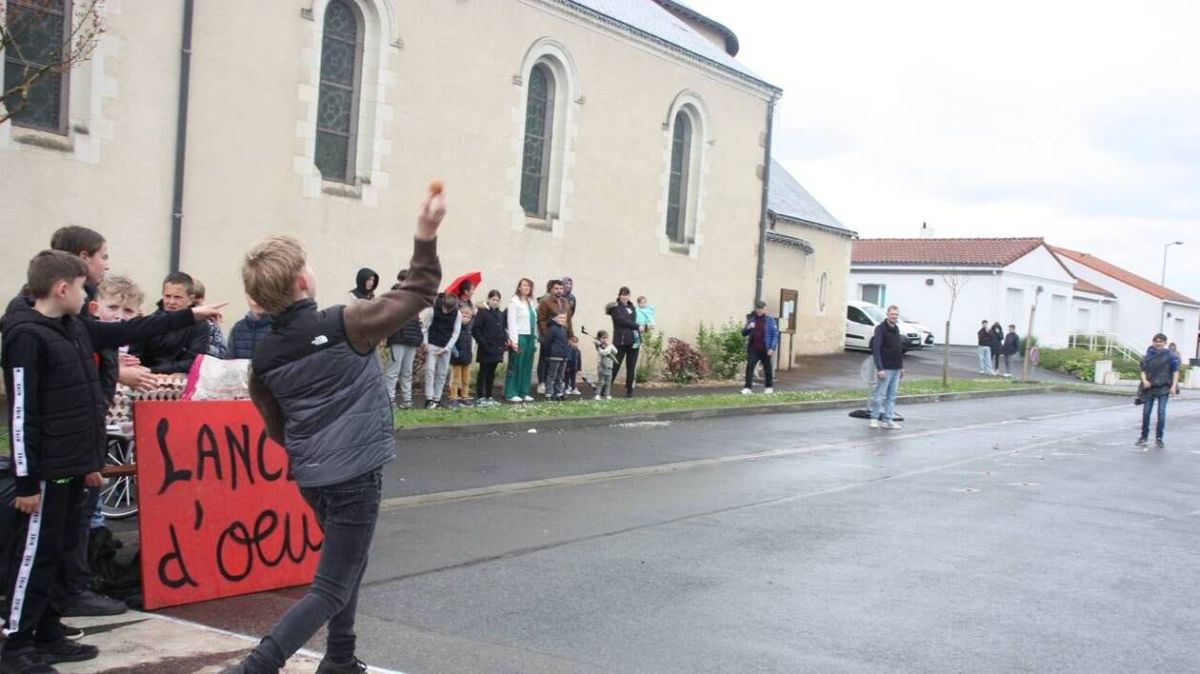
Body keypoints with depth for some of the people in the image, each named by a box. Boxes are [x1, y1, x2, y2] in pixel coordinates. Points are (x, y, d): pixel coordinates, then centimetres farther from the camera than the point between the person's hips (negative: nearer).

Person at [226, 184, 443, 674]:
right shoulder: (344, 325, -14)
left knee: (347, 562, 27)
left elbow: (278, 429, 12)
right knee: (332, 587, -3)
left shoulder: (264, 357, 2)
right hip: (354, 474, -7)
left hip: (310, 477, 7)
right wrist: (426, 235, -1)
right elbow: (418, 294, -5)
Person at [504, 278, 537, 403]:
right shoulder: (514, 301, -4)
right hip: (519, 337, -6)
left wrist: (535, 339, 10)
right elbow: (511, 321, -9)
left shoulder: (530, 302, 16)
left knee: (527, 366, 7)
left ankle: (524, 393, 14)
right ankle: (511, 394, 2)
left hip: (530, 337, 7)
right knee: (515, 366, -3)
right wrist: (514, 340, -15)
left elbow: (534, 321, 16)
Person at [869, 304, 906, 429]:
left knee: (892, 396, 8)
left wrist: (901, 367, 17)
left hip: (896, 369, 8)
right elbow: (876, 350, -15)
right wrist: (880, 368, -20)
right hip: (885, 369, -8)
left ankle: (887, 420, 13)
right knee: (879, 395, -4)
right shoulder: (881, 329, -10)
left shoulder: (896, 329, 14)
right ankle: (875, 418, 7)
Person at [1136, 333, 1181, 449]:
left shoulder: (1170, 356, -1)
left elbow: (1175, 371, -1)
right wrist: (1144, 380, -9)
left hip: (1163, 388, -3)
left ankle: (1159, 438, 3)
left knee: (1161, 413, -7)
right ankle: (1144, 436, 19)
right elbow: (1143, 370, 9)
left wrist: (1174, 385, -10)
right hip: (1149, 388, 3)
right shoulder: (1148, 356, 6)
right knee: (1146, 412, 5)